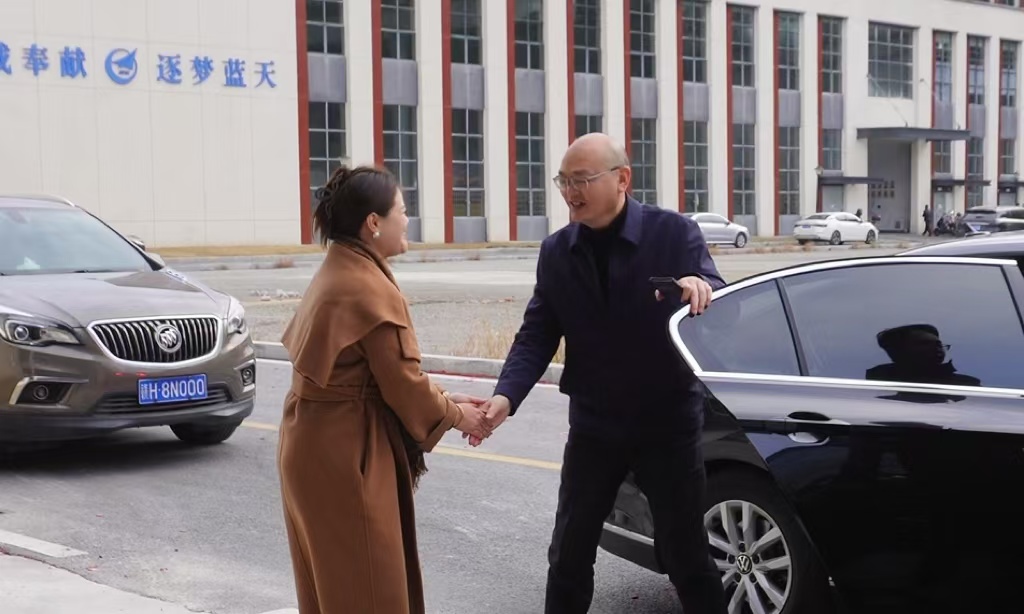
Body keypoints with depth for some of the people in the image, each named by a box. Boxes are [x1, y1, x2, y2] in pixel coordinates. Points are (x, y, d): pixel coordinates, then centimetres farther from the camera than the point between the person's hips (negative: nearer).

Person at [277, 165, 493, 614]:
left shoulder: (336, 274, 10)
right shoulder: (371, 290, -20)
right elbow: (402, 383, -16)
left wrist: (443, 400, 10)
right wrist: (456, 415, 0)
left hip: (316, 443, 10)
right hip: (346, 453, -10)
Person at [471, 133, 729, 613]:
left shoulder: (674, 232, -9)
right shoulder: (556, 252, 1)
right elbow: (537, 335, -2)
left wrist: (701, 285, -39)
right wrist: (507, 395, -20)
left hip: (667, 423, -3)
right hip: (594, 426, 3)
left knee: (687, 556, 6)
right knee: (568, 554, 10)